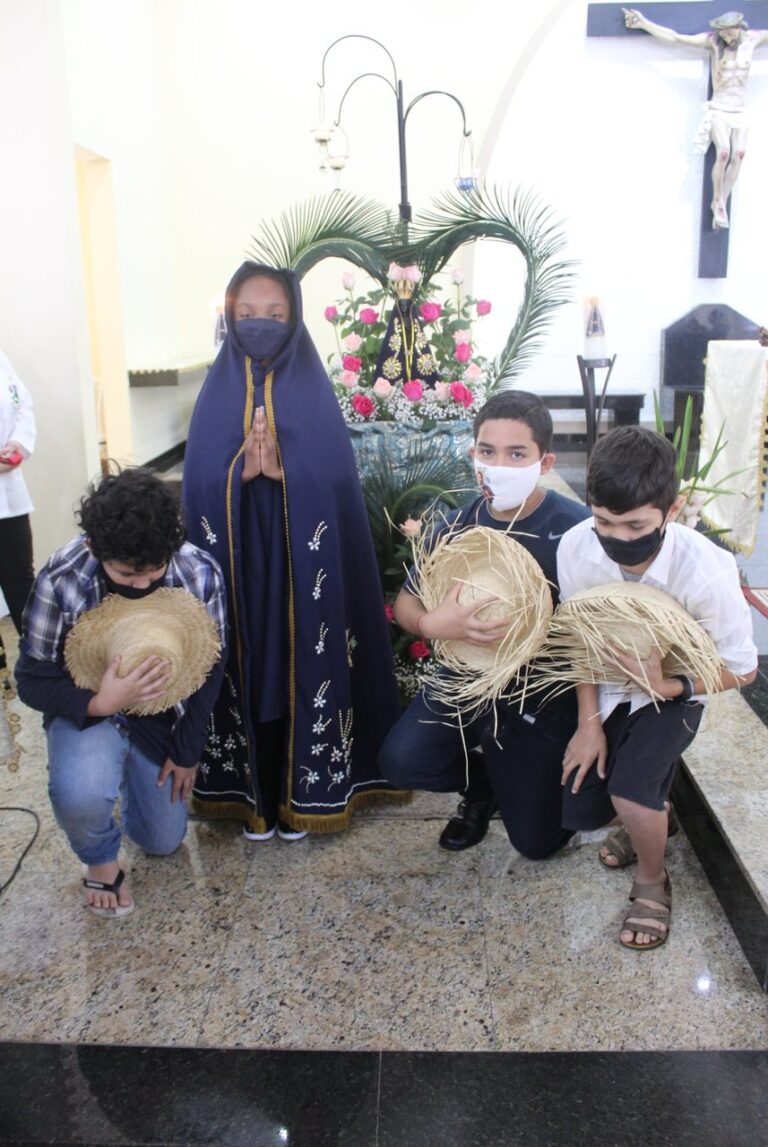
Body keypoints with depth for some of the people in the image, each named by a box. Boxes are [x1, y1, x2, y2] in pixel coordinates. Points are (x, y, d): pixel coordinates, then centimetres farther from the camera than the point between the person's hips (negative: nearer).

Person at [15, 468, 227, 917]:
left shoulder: (202, 574, -25)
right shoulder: (61, 580, -30)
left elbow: (211, 668, -9)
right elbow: (32, 681, -18)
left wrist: (187, 750, -3)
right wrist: (100, 703, -37)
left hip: (165, 711, 2)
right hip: (88, 706, -2)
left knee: (164, 840, 11)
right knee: (80, 797, -33)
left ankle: (133, 771, 42)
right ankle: (101, 859, 4)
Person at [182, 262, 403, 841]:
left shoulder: (314, 388, 0)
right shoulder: (218, 391, 4)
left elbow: (335, 476, -7)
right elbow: (199, 480, -4)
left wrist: (282, 470, -22)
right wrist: (241, 471, -21)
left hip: (303, 562, -1)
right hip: (235, 562, 2)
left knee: (302, 670, 4)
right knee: (245, 669, 7)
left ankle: (303, 791, 21)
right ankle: (252, 790, 23)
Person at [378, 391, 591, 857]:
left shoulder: (577, 527, -20)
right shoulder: (460, 524, -6)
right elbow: (405, 603, 0)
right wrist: (433, 623, -24)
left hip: (543, 695, -3)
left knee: (538, 841, 0)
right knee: (401, 761, -18)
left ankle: (515, 779, 36)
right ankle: (481, 782, 16)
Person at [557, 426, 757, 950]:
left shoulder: (706, 572, -34)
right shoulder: (576, 548, -27)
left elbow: (741, 669, -16)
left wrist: (668, 686, -31)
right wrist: (589, 720, -10)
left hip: (674, 692, -3)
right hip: (607, 689, 4)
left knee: (630, 789, -26)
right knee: (580, 811, 1)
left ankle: (653, 880, 7)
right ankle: (652, 813, 35)